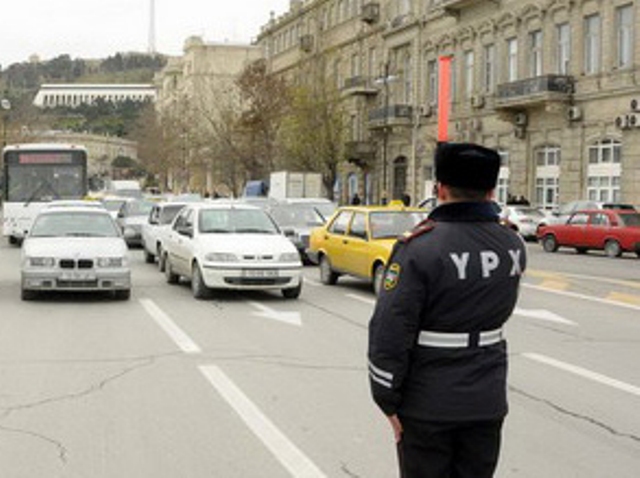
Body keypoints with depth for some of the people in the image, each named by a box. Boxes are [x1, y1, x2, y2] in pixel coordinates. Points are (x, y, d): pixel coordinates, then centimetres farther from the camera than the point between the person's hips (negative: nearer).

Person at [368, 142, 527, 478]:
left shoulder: (418, 249, -19)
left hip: (428, 406, -4)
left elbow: (389, 334, -19)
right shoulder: (513, 247, -3)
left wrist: (387, 400, -7)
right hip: (487, 402, 5)